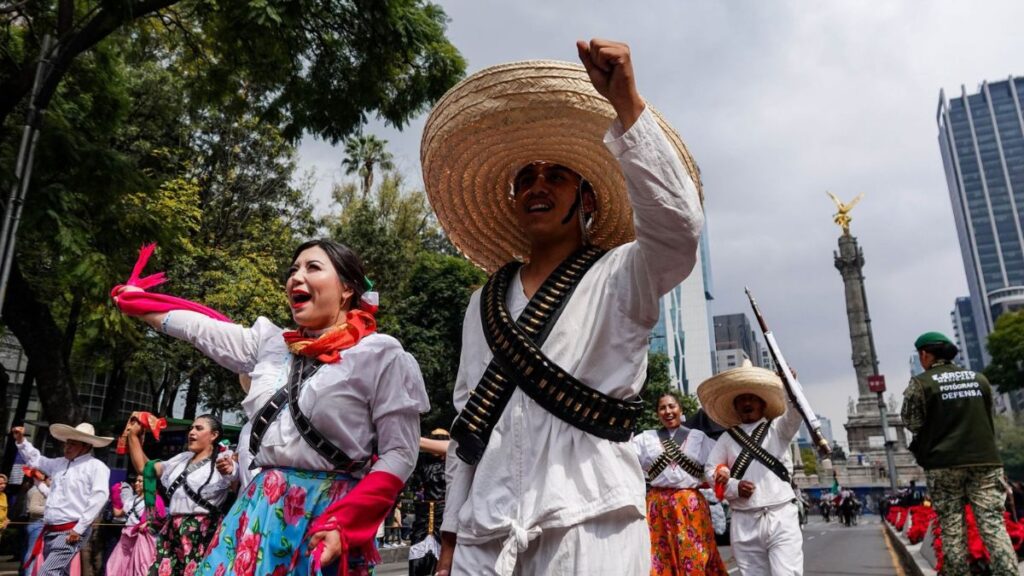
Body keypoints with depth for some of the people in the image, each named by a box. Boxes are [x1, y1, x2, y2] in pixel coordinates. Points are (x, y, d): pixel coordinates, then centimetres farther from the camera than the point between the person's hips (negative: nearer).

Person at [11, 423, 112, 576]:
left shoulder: (96, 466, -9)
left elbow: (100, 496, -19)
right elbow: (35, 460, 33)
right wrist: (21, 441, 19)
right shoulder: (60, 463, 16)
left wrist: (79, 528, -20)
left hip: (71, 532, -9)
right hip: (51, 531, 9)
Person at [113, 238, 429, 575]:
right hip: (261, 512, 5)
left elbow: (399, 454, -11)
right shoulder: (270, 342, 8)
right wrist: (134, 301, 34)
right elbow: (198, 327, 23)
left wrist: (344, 524, -20)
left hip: (327, 518, -5)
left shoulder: (380, 354, -9)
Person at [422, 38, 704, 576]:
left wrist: (625, 102, -23)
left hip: (588, 527, -4)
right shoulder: (485, 303, 14)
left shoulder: (620, 277, 2)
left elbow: (678, 226, -20)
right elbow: (467, 421, 14)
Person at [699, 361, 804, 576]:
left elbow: (794, 414, -11)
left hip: (781, 517, -2)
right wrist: (734, 486, -8)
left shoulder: (778, 428, 9)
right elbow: (710, 470, 10)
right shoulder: (727, 437, 12)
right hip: (744, 522, 2)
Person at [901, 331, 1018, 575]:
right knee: (993, 523, 1)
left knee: (951, 527, 2)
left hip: (944, 463, -4)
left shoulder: (920, 383, -5)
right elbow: (988, 418, 19)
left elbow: (912, 423, -6)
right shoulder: (978, 378, 12)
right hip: (984, 459, 4)